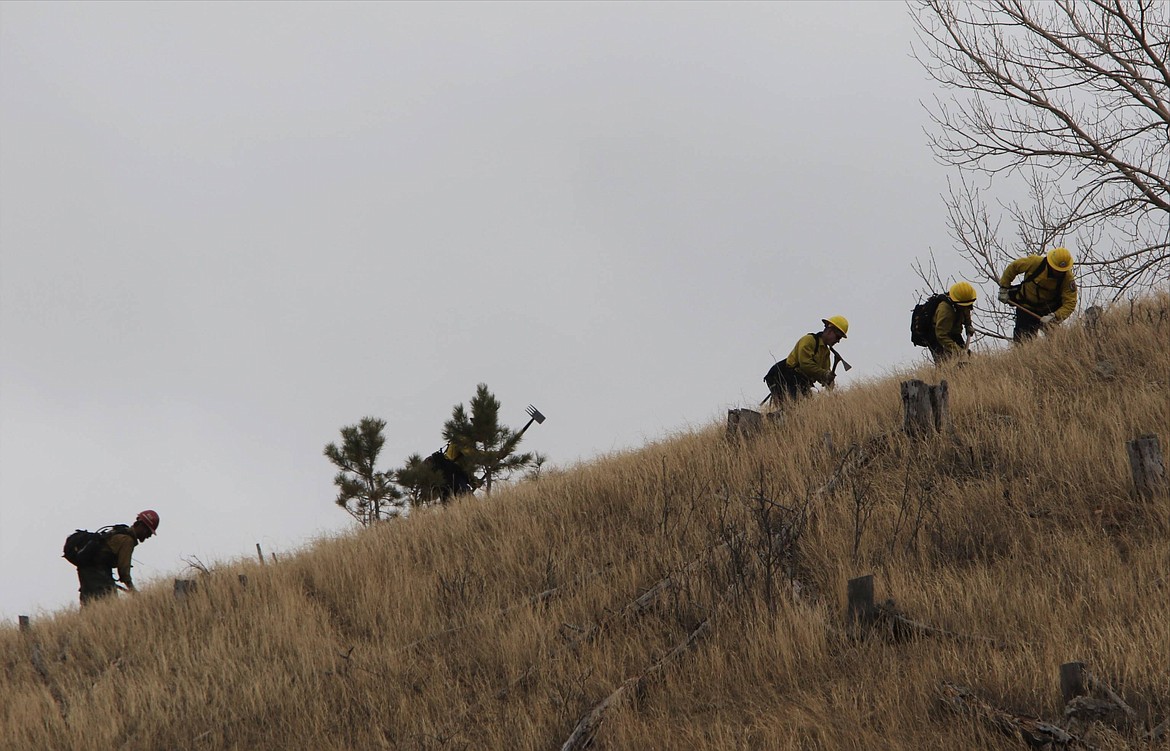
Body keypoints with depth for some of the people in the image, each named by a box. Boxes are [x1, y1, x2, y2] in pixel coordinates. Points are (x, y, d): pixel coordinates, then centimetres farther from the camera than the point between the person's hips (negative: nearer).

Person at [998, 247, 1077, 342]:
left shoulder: (1068, 278, -23)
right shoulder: (1035, 262, -24)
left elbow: (1070, 303, -27)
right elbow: (1013, 267, -7)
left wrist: (1054, 316, -42)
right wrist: (1004, 288, -2)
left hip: (1050, 309, 1)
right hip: (1026, 307, -1)